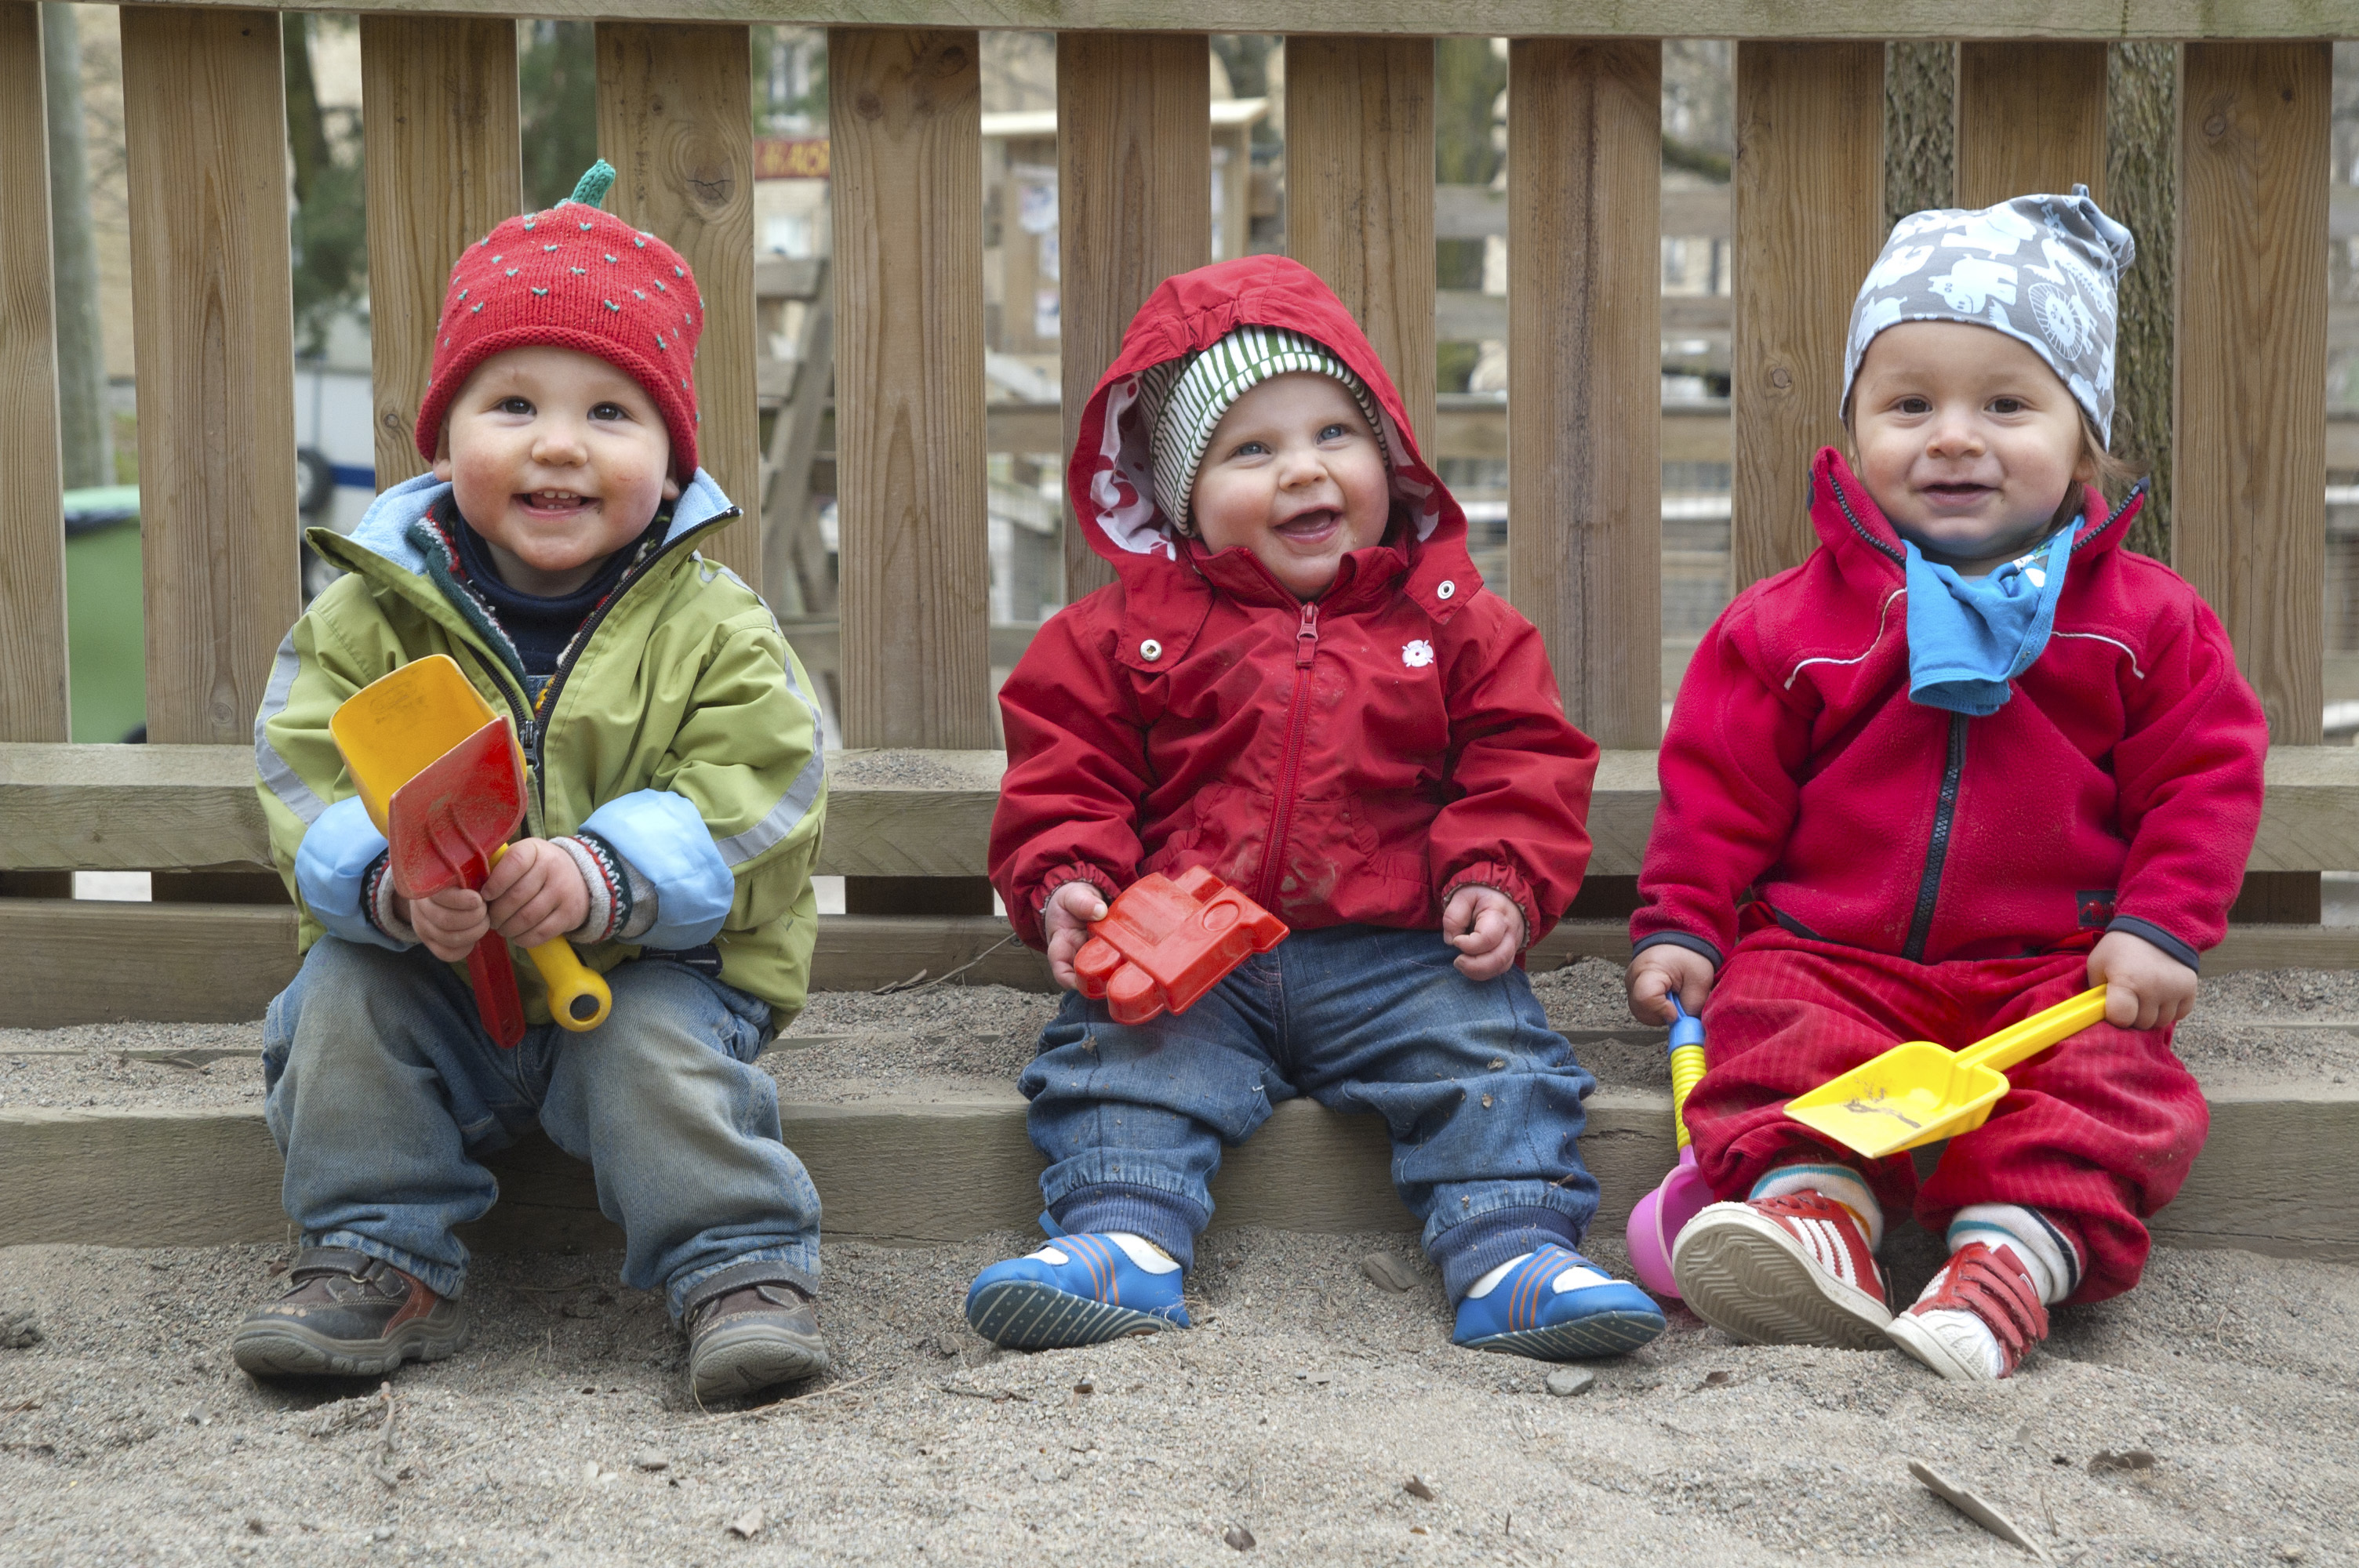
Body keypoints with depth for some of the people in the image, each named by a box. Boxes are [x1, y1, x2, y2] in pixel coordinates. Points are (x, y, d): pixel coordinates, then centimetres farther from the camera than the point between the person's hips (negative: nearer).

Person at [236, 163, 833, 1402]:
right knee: (345, 993, -21)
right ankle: (378, 1265, -10)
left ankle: (745, 1277, -17)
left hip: (651, 965, -2)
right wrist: (392, 881, -34)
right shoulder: (372, 615, -4)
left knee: (659, 1046, -29)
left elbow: (744, 801, -17)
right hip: (430, 974, 2)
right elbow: (309, 786, -11)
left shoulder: (714, 628, -7)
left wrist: (604, 875, -36)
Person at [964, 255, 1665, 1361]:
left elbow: (1520, 762, 9)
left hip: (1399, 953, 0)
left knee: (1487, 1051, -20)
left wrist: (1500, 880, -7)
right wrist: (1065, 882, -11)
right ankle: (1124, 1243, -31)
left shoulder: (1450, 619, 10)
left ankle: (1514, 1256, -25)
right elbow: (1066, 772, 7)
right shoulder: (1125, 630, 8)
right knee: (1118, 1057, -22)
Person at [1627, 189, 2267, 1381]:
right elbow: (1718, 783, 6)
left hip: (2057, 967, 0)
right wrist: (1677, 925, -3)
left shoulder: (2143, 620, 3)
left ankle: (2013, 1252, -38)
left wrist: (2161, 928, -7)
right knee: (1780, 1025, -27)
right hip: (1828, 955, 1)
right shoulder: (1791, 622, 3)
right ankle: (1814, 1210, -39)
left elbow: (2206, 774, 4)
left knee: (2109, 1077, -26)